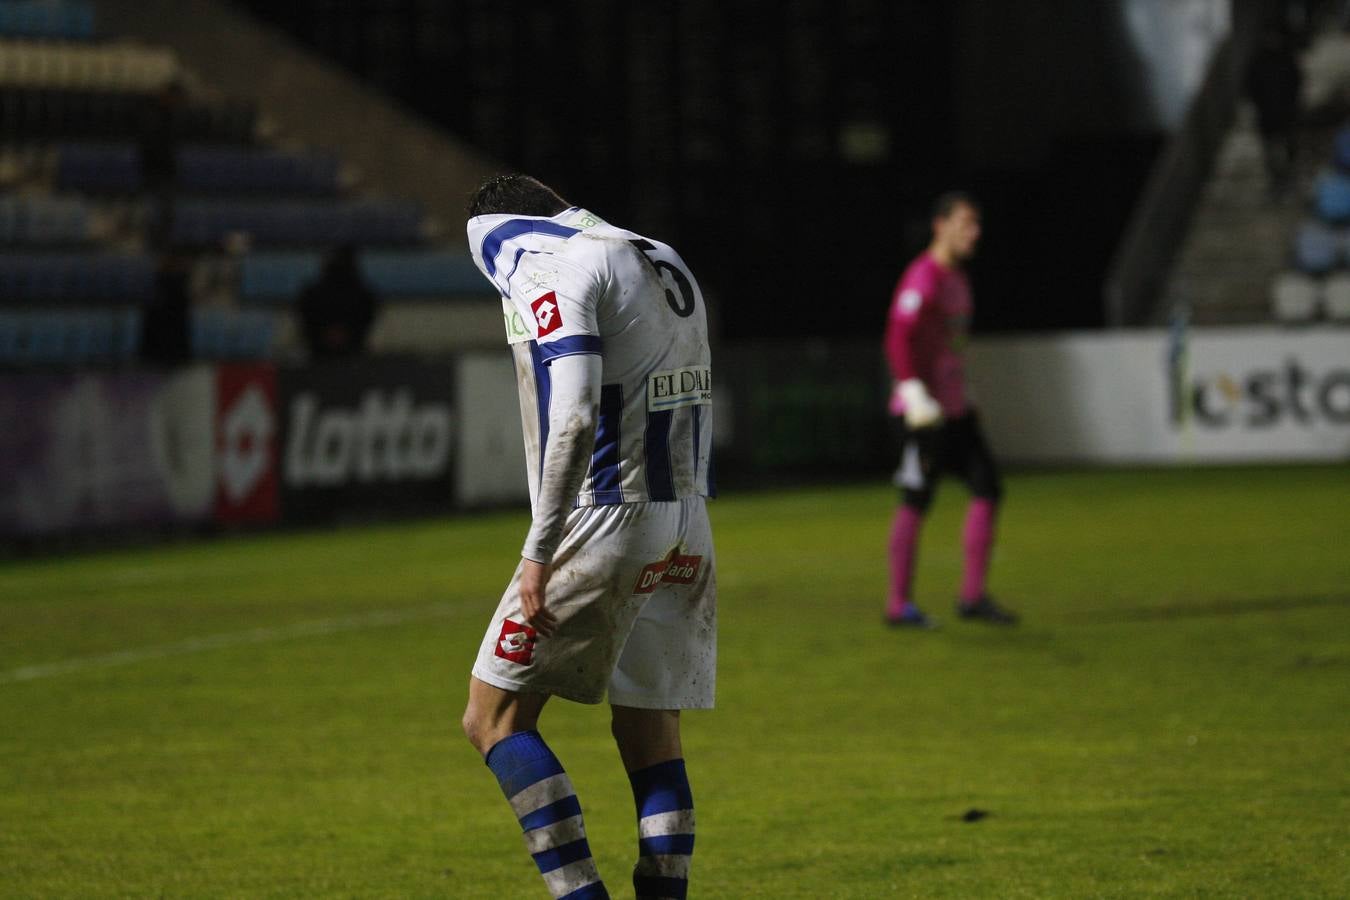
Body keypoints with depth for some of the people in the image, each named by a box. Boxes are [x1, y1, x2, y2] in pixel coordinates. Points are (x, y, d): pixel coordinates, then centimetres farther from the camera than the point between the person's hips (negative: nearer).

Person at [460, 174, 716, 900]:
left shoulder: (548, 269, -9)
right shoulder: (664, 261, 17)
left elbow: (576, 418, -21)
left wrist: (538, 554, -20)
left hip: (604, 526, -8)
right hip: (685, 534, 8)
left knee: (495, 717, 0)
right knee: (651, 734, 9)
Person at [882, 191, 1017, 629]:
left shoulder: (956, 278, 16)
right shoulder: (922, 278, -15)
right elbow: (898, 340, -24)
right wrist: (914, 394, -31)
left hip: (955, 408, 9)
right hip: (923, 412, -9)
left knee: (987, 488, 3)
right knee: (915, 502, -3)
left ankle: (973, 596, 6)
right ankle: (899, 604, 5)